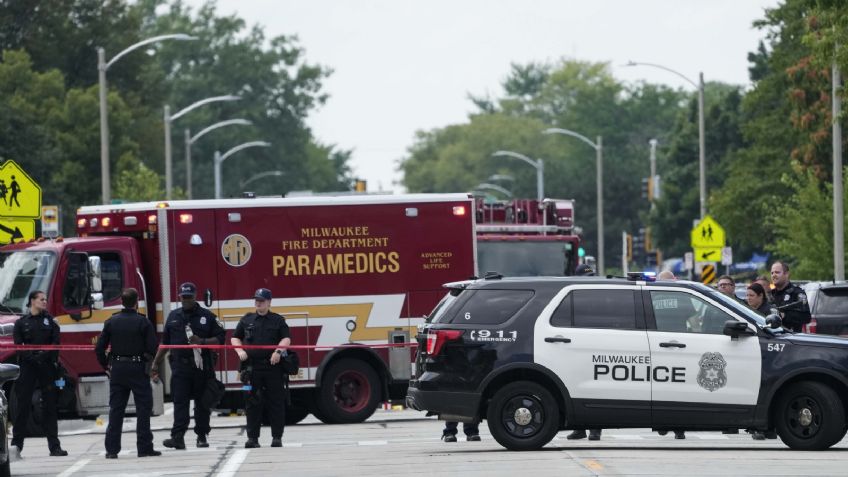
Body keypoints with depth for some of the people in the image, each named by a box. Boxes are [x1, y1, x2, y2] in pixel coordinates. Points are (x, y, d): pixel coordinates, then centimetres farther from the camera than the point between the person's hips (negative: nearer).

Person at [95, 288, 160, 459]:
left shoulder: (111, 322, 1)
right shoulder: (143, 322, -8)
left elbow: (99, 348, 1)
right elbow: (152, 348, -10)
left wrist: (106, 366, 13)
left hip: (117, 369, 3)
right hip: (138, 368, -3)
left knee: (116, 410, 7)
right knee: (143, 409, 3)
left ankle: (111, 449, 4)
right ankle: (144, 448, 1)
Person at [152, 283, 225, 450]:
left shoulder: (207, 316, 5)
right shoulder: (173, 316, 14)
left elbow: (220, 339, 2)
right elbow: (165, 342, 18)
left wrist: (202, 341, -14)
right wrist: (156, 363, 14)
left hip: (202, 366, -1)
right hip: (180, 365, 1)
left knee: (202, 403, 5)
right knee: (180, 401, -9)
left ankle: (202, 436, 14)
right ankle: (178, 437, -18)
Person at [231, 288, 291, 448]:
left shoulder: (278, 320, 9)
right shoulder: (247, 320, 14)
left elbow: (286, 338, 1)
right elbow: (235, 338, 19)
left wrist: (278, 351, -16)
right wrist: (240, 351, 0)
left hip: (272, 366, -1)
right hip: (252, 367, 1)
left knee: (276, 403, 0)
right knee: (252, 403, 0)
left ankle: (277, 437, 5)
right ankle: (252, 437, 4)